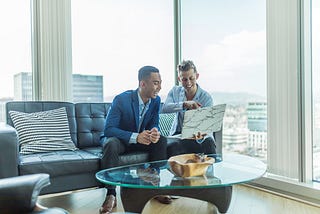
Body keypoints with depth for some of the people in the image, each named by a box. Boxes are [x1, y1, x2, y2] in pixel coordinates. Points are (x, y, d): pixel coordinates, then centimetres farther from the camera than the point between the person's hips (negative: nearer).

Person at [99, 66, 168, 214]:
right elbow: (108, 129, -26)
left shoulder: (156, 100, -8)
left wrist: (155, 132, -29)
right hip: (118, 139, -4)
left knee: (161, 141, -19)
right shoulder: (121, 99, -24)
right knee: (111, 144, -37)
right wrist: (135, 137, -40)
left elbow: (154, 124, -2)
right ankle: (111, 195, -28)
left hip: (140, 139, 5)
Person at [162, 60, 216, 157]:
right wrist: (184, 104, -34)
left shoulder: (206, 97, -8)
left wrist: (200, 134, -38)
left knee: (209, 145, -32)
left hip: (199, 135, -1)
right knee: (170, 147, -31)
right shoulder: (175, 91, 1)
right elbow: (165, 108, -18)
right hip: (179, 134, 1)